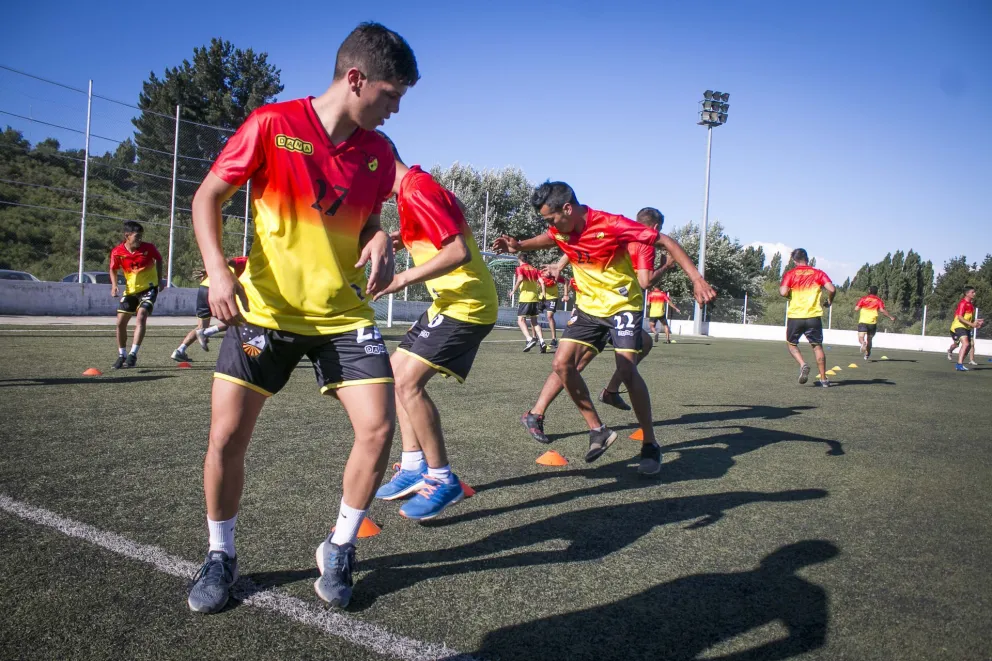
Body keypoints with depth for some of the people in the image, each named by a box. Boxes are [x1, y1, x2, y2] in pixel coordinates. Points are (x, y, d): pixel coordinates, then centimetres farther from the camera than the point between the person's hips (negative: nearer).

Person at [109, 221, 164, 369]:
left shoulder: (148, 248, -16)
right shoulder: (117, 252, -12)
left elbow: (159, 260, 5)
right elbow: (113, 269, 5)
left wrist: (160, 279, 4)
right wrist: (114, 285, -11)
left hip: (149, 288, -3)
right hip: (130, 290, 3)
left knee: (141, 317, -22)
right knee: (120, 322, 4)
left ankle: (133, 354, -20)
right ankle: (121, 355, 21)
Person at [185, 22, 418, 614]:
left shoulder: (378, 152, 2)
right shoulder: (273, 125, -10)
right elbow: (208, 198, -3)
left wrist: (380, 241, -8)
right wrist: (218, 271, -17)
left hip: (344, 313, 3)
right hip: (265, 310, -2)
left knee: (378, 428, -9)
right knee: (227, 436, -4)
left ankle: (339, 550, 15)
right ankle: (221, 556, 23)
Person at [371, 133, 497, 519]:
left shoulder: (417, 189, -17)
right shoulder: (414, 187, 14)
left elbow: (459, 251, -26)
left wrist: (404, 279, -24)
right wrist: (404, 238, 8)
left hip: (466, 303, -11)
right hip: (452, 301, 11)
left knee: (409, 382, -16)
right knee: (396, 373, 12)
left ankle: (442, 480, -3)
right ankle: (414, 466, 18)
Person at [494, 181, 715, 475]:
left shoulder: (611, 225, -24)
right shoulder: (560, 230, -6)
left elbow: (665, 241, -19)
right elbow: (547, 240, 20)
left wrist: (696, 279, -28)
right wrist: (518, 245, -2)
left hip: (623, 305, -6)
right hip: (588, 306, 6)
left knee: (627, 369, -19)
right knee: (563, 363, -6)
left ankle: (650, 445, -3)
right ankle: (598, 431, 7)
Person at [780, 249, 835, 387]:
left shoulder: (790, 274, 0)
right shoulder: (818, 273, 4)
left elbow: (784, 292, -14)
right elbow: (832, 289, -7)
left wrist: (780, 289, 8)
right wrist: (829, 301, 12)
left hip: (795, 316, -1)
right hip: (814, 316, 1)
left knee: (792, 343, 17)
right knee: (817, 346, 11)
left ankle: (803, 365, -9)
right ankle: (824, 379, 10)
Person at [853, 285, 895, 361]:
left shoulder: (863, 299, 8)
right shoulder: (878, 300, 7)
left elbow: (856, 309, 0)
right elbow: (882, 310, -5)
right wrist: (891, 317, 1)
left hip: (863, 321, -1)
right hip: (873, 322, 1)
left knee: (861, 337, -9)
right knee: (869, 339, 17)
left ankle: (863, 343, -43)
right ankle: (867, 354, 28)